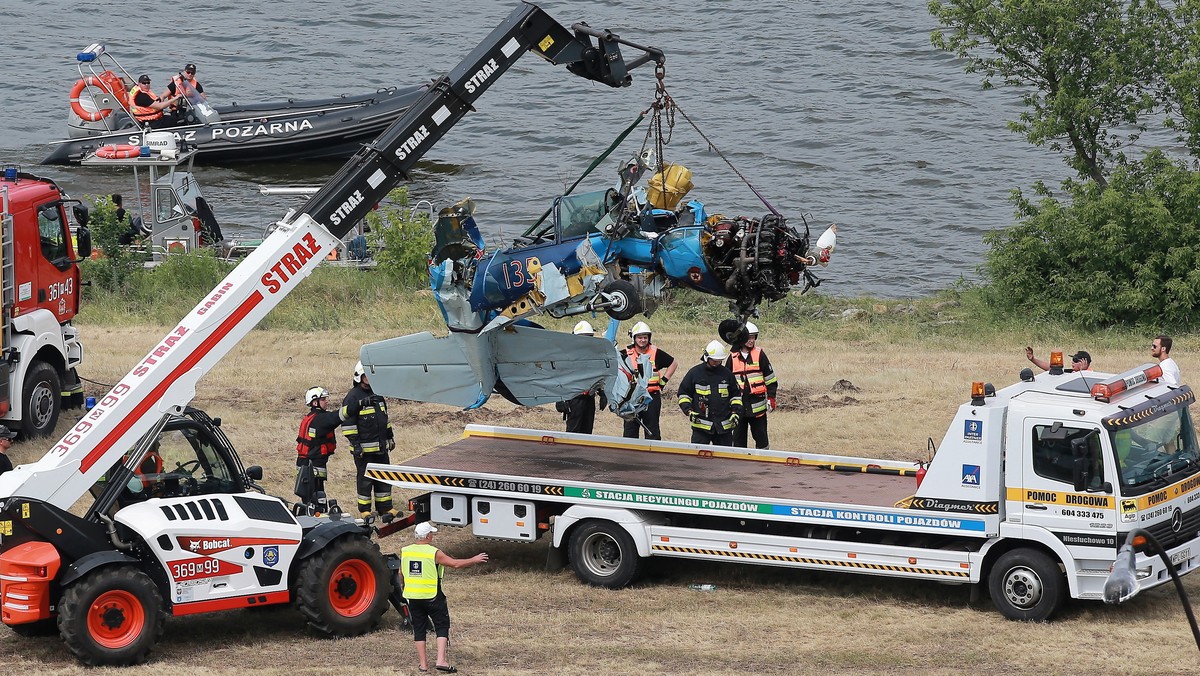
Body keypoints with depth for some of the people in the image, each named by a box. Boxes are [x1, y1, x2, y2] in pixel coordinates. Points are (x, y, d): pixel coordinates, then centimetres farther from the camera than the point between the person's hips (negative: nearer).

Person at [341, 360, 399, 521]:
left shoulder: (377, 395, 15)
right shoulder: (353, 397, -10)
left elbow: (385, 417, 25)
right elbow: (347, 421, -13)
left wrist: (390, 437, 23)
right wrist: (355, 443, -16)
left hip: (381, 446, 7)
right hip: (364, 447, -7)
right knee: (365, 479, -1)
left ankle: (385, 508, 17)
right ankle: (364, 510, 8)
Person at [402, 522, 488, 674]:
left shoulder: (405, 551, 0)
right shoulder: (434, 553, -13)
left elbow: (401, 572, 12)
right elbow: (456, 564, -10)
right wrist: (474, 560, 3)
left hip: (412, 597, 4)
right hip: (432, 597, -4)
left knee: (419, 628, 12)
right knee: (442, 626, 6)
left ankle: (423, 663, 12)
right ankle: (441, 660, -7)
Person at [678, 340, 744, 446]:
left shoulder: (727, 373, 9)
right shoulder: (695, 373, 0)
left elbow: (735, 394, 17)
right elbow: (683, 393, 6)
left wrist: (736, 412, 4)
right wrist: (688, 410, -8)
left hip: (724, 425, 3)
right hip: (701, 425, -3)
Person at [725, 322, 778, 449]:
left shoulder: (759, 355, 0)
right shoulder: (733, 358, 5)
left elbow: (770, 378, 3)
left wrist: (771, 397, -2)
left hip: (757, 404, -2)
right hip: (738, 404, 2)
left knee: (761, 437, 3)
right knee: (738, 438, 6)